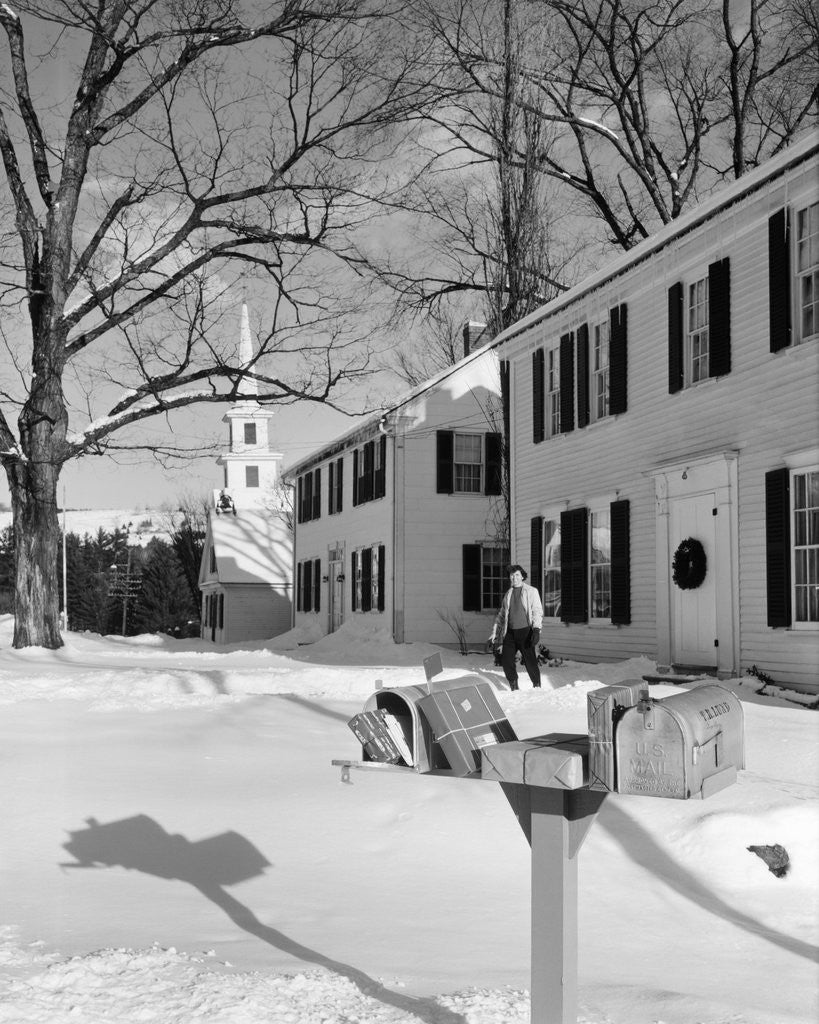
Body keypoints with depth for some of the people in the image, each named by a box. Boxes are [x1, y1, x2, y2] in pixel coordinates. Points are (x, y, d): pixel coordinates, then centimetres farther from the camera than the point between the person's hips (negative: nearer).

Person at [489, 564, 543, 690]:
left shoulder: (531, 592, 3)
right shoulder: (508, 594, 18)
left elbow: (537, 611, -4)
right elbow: (501, 615, 25)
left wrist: (536, 629, -17)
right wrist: (495, 633, 20)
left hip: (525, 631, -5)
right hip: (510, 632, 5)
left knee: (530, 661, -5)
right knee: (506, 660, -2)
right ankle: (514, 688, 13)